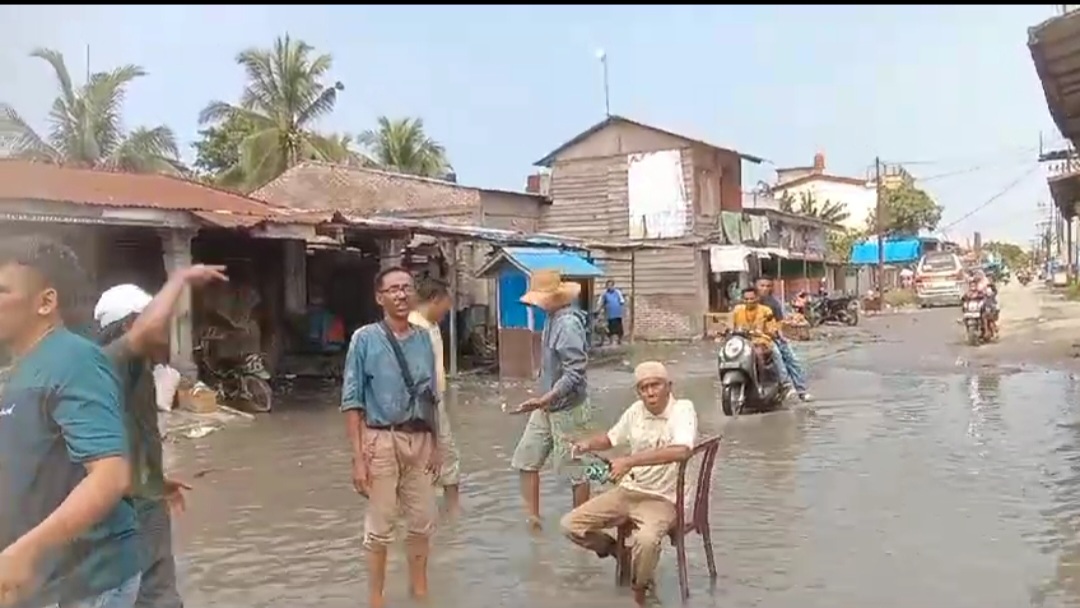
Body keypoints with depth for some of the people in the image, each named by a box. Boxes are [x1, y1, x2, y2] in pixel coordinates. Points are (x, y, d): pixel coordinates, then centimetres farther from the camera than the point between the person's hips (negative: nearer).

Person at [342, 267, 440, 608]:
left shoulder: (423, 338, 4)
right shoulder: (365, 339, -9)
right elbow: (352, 401, -9)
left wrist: (435, 446, 13)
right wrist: (358, 457, -12)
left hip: (420, 440, 5)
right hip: (382, 441, -4)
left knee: (422, 522, 15)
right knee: (380, 526, 5)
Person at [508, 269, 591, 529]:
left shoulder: (568, 324, -23)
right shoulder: (553, 318, 5)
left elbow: (575, 372, -29)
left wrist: (543, 400, -32)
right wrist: (543, 402, 16)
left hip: (566, 409, -9)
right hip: (546, 407, 10)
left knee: (574, 469, 4)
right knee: (526, 460, 11)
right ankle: (532, 517, 20)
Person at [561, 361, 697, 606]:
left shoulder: (683, 409, -17)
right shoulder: (636, 410, 2)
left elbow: (681, 451, -37)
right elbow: (611, 438, 20)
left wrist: (630, 461, -39)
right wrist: (589, 444, -3)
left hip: (663, 500, -6)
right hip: (628, 491, 6)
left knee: (646, 540, -37)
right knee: (570, 525, -4)